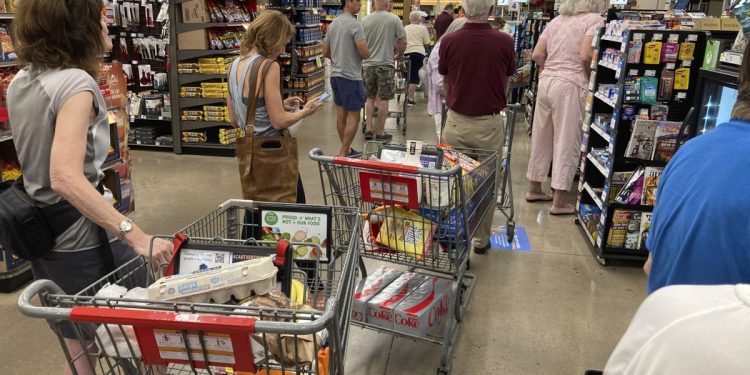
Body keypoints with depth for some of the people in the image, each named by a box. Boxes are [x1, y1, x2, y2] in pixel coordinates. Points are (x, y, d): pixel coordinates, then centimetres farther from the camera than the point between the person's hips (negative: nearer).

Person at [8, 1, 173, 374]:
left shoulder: (19, 82, 5)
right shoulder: (75, 83, -21)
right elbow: (66, 178, -31)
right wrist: (136, 235, -36)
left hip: (44, 238, 8)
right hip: (85, 241, -8)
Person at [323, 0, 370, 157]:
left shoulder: (333, 24, 10)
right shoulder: (355, 24, -16)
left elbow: (325, 52, 15)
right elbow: (365, 54, -19)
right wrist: (366, 49, 3)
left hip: (335, 74, 8)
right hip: (350, 76, -8)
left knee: (341, 113, 13)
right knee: (353, 115, -2)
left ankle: (346, 150, 23)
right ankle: (342, 154, -1)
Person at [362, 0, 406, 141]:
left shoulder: (366, 20, -1)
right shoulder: (394, 19, -8)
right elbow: (403, 42, -5)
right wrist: (399, 55, 13)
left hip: (368, 64, 3)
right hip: (385, 64, -3)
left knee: (370, 98, 15)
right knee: (383, 99, 5)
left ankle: (369, 129, 15)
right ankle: (380, 132, 9)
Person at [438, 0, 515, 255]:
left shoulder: (449, 41, -7)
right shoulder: (505, 42, -7)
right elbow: (506, 83, 10)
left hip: (456, 122, 0)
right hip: (490, 123, 0)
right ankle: (481, 240, 23)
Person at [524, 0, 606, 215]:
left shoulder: (557, 20, 15)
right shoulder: (594, 19, -4)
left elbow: (537, 55, 8)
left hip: (546, 81, 7)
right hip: (570, 86, -7)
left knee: (541, 138, 15)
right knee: (567, 143, 0)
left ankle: (534, 189, 26)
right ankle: (559, 202, 4)